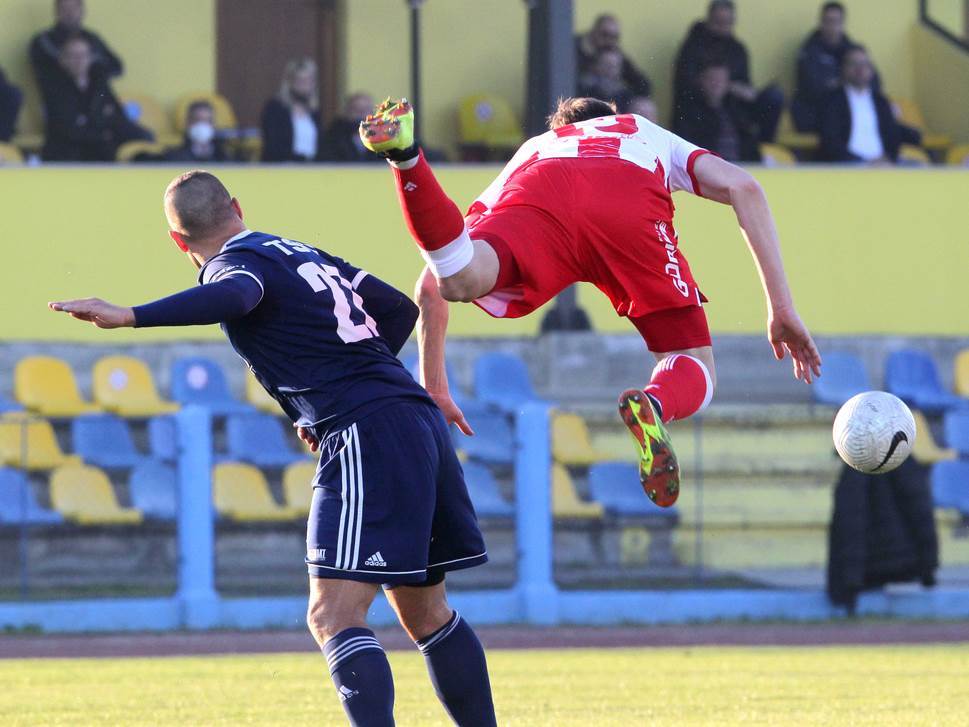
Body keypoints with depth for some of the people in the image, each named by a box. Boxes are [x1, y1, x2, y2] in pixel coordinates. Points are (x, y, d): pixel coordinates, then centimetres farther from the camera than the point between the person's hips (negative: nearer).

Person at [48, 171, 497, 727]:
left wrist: (129, 317, -35)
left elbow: (235, 297, -29)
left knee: (333, 616, -14)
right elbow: (399, 310, 28)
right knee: (426, 614, 20)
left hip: (367, 435, -8)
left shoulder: (236, 262, -3)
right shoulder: (305, 253, 22)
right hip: (420, 418, 9)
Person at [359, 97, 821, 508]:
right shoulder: (650, 137, 45)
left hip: (534, 199, 1)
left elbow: (431, 286, 38)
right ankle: (655, 405, -30)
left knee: (458, 279, -27)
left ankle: (406, 159, -53)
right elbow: (742, 188, 24)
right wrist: (782, 309, 22)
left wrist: (433, 390, 45)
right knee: (694, 372, 7)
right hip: (632, 209, -1)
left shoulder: (530, 152, 46)